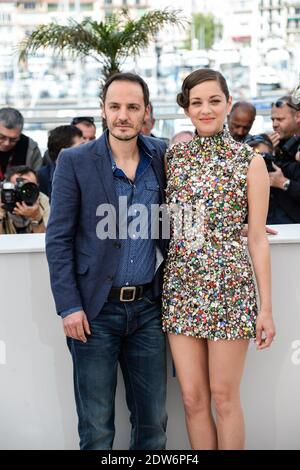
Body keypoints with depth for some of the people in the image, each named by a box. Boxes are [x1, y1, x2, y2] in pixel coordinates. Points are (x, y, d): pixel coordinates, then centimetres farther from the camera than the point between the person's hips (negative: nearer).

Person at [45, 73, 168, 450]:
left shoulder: (161, 156, 5)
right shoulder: (74, 162, -5)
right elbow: (58, 238, -5)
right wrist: (69, 306, -11)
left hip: (147, 306, 3)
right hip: (95, 309, -3)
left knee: (152, 422, 11)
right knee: (96, 428, 5)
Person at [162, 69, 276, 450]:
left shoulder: (250, 162, -2)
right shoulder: (173, 156, 7)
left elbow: (257, 237, -2)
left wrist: (266, 307, -4)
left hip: (229, 285, -3)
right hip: (180, 285, 3)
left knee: (224, 397, 3)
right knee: (192, 398, 6)